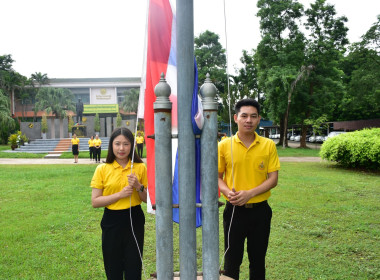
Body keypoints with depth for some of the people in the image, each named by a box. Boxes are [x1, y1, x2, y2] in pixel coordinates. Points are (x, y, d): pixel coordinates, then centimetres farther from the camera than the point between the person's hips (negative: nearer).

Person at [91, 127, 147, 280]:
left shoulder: (140, 167, 0)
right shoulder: (102, 169, -3)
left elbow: (148, 199, 5)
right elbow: (95, 202, -6)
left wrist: (139, 186, -14)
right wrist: (120, 194, -16)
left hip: (135, 221, 0)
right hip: (111, 222, 0)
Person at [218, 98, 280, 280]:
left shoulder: (268, 145, -2)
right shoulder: (224, 145, -4)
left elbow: (273, 179, -3)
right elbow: (217, 176, 2)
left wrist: (250, 193, -17)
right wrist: (227, 191, -19)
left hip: (260, 209, 1)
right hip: (234, 210, -1)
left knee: (258, 259, 15)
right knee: (232, 260, 10)